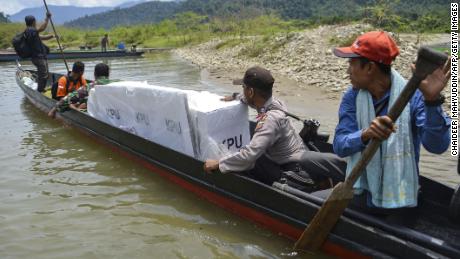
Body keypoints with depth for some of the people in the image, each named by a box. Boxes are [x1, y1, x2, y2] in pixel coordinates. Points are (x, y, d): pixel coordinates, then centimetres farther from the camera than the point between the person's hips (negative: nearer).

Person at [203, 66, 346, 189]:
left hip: (295, 169, -8)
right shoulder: (273, 102, -2)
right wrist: (235, 97, 26)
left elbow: (250, 154, -35)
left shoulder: (271, 118, -29)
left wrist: (218, 163, -26)